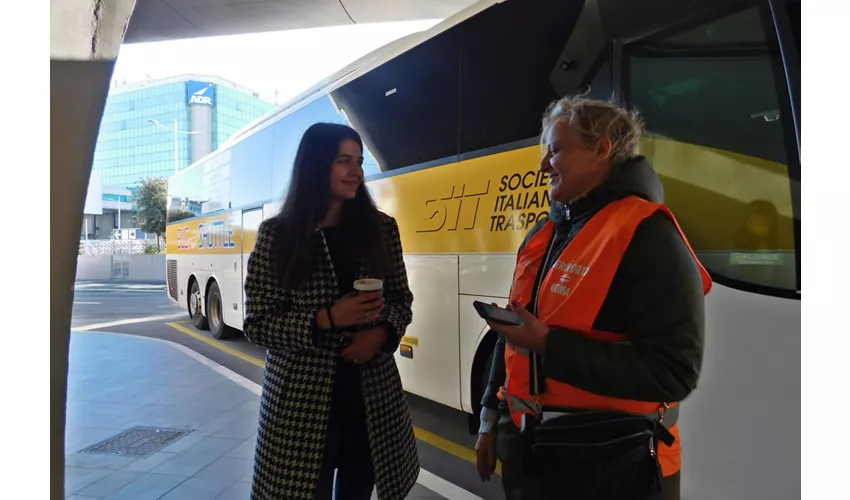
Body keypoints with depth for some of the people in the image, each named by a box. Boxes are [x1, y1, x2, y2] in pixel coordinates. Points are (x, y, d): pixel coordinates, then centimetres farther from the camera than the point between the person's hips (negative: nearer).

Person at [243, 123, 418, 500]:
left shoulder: (381, 228, 1)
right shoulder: (276, 235, -8)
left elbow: (401, 301, 7)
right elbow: (257, 325, -8)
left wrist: (382, 334, -14)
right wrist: (327, 319, -21)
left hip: (375, 397, 3)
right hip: (301, 401, -3)